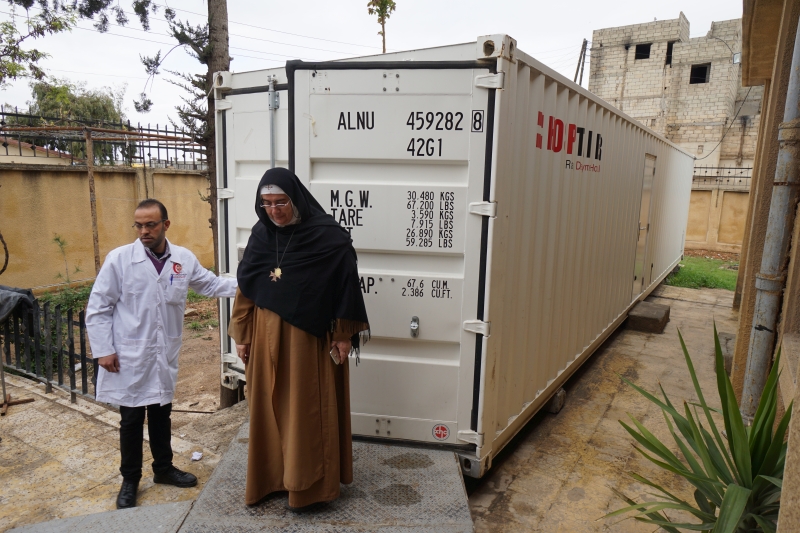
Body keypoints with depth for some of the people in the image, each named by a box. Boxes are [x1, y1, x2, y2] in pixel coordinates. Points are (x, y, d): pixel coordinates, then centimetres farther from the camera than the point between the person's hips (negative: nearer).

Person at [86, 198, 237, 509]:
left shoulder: (184, 259, -1)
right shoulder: (119, 259, -11)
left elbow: (212, 285, 10)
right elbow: (98, 308, -7)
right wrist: (103, 350, -10)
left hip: (165, 355, 3)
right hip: (129, 357, -3)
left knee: (161, 415, 18)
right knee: (132, 420, 9)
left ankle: (163, 468, 38)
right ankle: (130, 480, 28)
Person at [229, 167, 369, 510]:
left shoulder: (328, 237, -13)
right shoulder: (260, 235, 2)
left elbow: (346, 286, -9)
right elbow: (245, 288, 7)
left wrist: (344, 335, -8)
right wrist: (240, 334, 9)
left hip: (309, 338, -4)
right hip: (266, 337, 5)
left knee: (306, 410, 6)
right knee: (269, 408, 14)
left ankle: (306, 484, 23)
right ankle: (271, 476, 33)